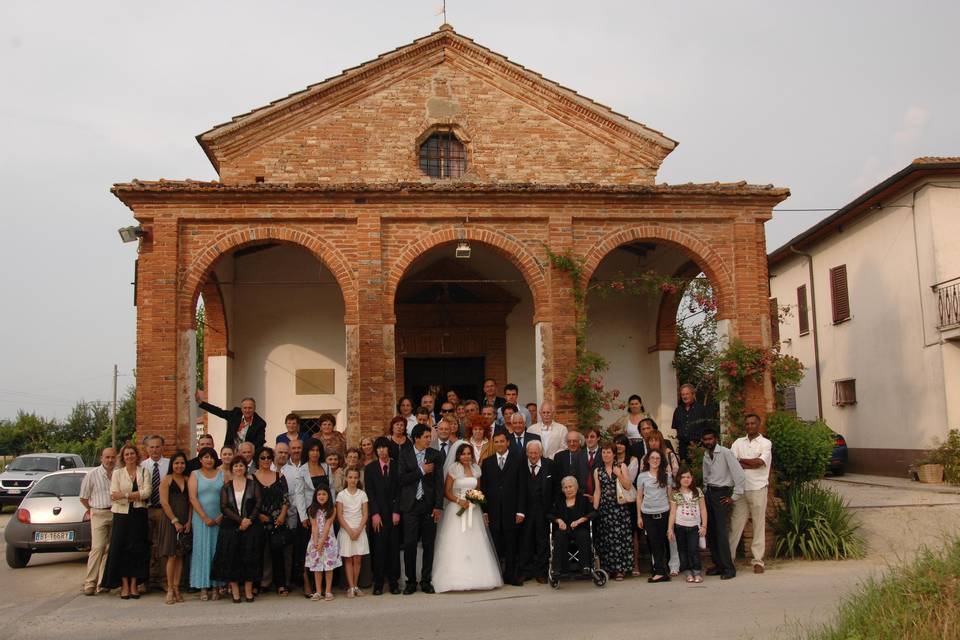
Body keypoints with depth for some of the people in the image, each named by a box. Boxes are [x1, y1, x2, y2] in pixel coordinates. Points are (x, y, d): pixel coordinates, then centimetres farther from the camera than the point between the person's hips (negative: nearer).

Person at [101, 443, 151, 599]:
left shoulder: (144, 472, 7)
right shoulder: (117, 473, 7)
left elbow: (147, 492, -6)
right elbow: (114, 495, -5)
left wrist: (125, 495, -13)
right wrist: (137, 496, -10)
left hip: (139, 515, 0)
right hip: (122, 515, 0)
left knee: (138, 550, 1)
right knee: (121, 549, -3)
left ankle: (134, 585, 8)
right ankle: (124, 586, 3)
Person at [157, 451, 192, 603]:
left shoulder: (187, 480, 11)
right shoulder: (166, 480, -1)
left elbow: (190, 501, 9)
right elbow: (164, 502, -8)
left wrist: (188, 521, -2)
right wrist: (175, 521, -12)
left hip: (185, 523, 4)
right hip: (170, 521, -4)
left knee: (181, 556, 4)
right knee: (172, 556, -6)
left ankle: (176, 588, 8)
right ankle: (170, 590, 0)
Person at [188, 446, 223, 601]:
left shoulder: (222, 474, 8)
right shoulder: (195, 475, 5)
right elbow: (193, 498, -4)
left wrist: (222, 516, -11)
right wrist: (205, 518, -12)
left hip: (220, 519, 1)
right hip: (201, 519, -1)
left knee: (217, 550, 1)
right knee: (202, 550, -1)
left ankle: (216, 586, 5)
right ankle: (203, 587, 2)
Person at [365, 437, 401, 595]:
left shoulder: (397, 467, 6)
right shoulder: (370, 468, 6)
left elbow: (399, 491, 3)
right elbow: (370, 493, 2)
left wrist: (396, 512, -4)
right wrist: (375, 514, -6)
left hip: (394, 514, 1)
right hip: (378, 514, -1)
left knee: (394, 548, 2)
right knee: (378, 548, -3)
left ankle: (394, 582, 9)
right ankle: (378, 583, 4)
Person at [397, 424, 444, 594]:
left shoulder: (435, 455, 5)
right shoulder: (404, 454, 2)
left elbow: (439, 482, 2)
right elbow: (402, 478, -6)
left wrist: (438, 506, -4)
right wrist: (421, 471, -12)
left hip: (429, 505, 1)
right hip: (410, 505, -1)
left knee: (428, 545, 5)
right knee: (409, 544, -2)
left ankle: (426, 581, 15)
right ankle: (411, 581, 10)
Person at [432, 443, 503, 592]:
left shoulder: (476, 469, 9)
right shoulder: (453, 469, -5)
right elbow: (446, 492, -5)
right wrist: (459, 501, -18)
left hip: (473, 510, 4)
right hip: (456, 510, -4)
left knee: (475, 544, 1)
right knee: (456, 544, -7)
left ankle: (476, 578, 6)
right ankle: (456, 579, -4)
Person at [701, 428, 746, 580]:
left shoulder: (725, 452, -11)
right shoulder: (705, 456, 11)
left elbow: (739, 474, -15)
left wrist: (734, 497, -12)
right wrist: (707, 491, 10)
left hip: (722, 494, -7)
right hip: (709, 493, 7)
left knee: (721, 531, -12)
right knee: (710, 531, 7)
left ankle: (728, 568, -7)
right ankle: (718, 564, 17)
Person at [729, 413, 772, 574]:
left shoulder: (765, 443, 2)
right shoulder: (738, 442, 11)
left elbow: (759, 462, -13)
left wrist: (741, 461, -3)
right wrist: (752, 463, -11)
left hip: (758, 489, -3)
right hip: (740, 488, 3)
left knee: (759, 525, 2)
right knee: (735, 524, 3)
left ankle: (758, 560, 9)